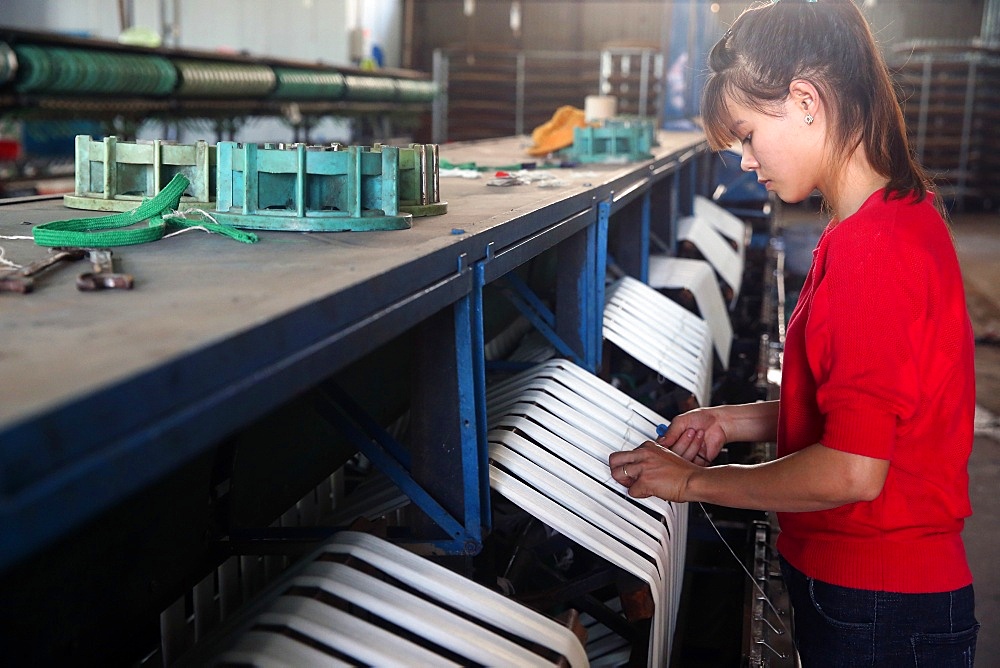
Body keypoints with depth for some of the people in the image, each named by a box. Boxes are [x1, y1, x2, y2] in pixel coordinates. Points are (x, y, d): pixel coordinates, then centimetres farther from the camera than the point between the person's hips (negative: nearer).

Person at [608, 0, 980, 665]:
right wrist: (739, 420, 5)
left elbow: (852, 471, -27)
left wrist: (695, 481, -15)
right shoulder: (903, 215, 7)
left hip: (878, 611, -9)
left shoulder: (872, 247, -26)